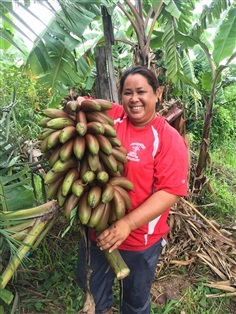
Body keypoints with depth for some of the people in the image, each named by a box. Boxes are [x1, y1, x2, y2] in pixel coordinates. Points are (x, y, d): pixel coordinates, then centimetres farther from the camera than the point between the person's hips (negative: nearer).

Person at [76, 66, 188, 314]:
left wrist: (127, 224, -28)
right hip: (97, 228, 4)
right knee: (90, 286, 31)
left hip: (140, 238, -4)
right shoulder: (111, 116, -7)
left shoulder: (168, 138, -16)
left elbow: (170, 191, -21)